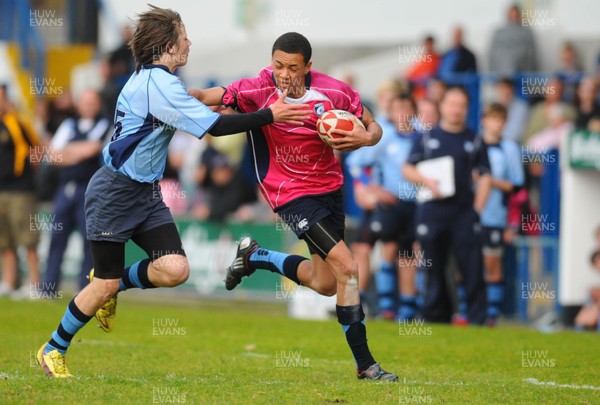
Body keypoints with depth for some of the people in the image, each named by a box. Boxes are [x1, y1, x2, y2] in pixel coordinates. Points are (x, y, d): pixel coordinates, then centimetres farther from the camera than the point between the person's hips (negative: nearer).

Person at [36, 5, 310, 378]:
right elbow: (213, 125, -25)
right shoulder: (158, 84, -22)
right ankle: (53, 350, 15)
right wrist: (269, 115, -20)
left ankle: (114, 283, 17)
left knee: (175, 270, -9)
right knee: (106, 285, -3)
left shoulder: (152, 78, 7)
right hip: (114, 194, -9)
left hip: (146, 193, 9)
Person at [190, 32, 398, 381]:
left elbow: (373, 127, 1)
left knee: (325, 284, 15)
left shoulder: (334, 92, -11)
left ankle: (255, 257, 39)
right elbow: (204, 97, -22)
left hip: (330, 186, 5)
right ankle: (365, 364, -6)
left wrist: (365, 137, -21)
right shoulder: (259, 90, -19)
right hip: (292, 194, -5)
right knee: (347, 268, -17)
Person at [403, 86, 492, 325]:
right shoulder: (426, 139, 10)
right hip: (431, 213, 0)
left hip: (464, 213, 0)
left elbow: (485, 176, 9)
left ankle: (477, 318, -4)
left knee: (472, 268, -7)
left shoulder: (474, 142, 11)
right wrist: (426, 181, -9)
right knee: (434, 269, 4)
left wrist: (477, 208, -1)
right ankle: (437, 316, 13)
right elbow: (407, 170, 10)